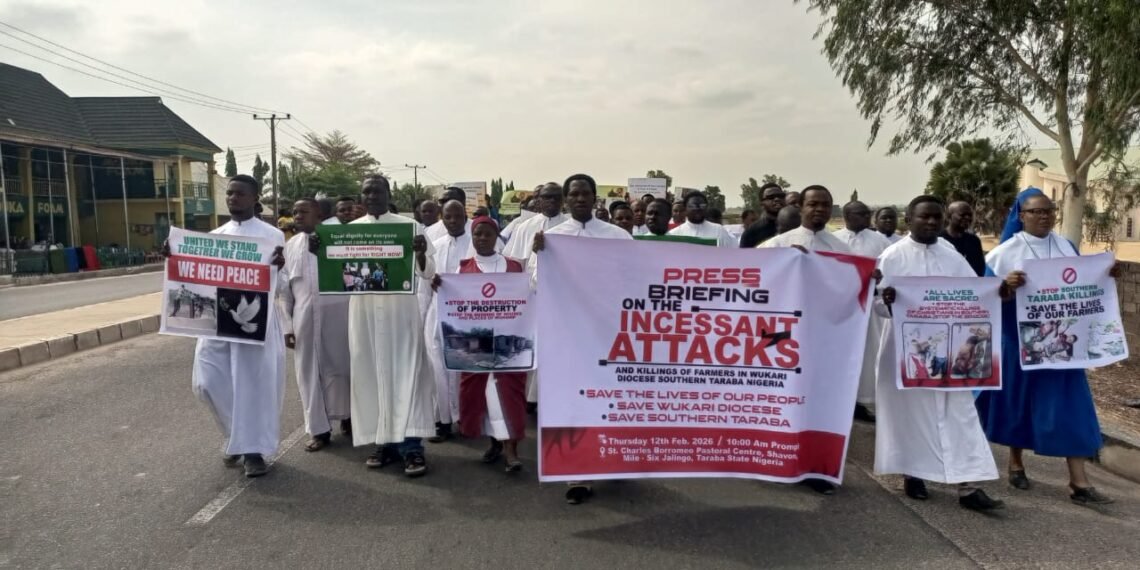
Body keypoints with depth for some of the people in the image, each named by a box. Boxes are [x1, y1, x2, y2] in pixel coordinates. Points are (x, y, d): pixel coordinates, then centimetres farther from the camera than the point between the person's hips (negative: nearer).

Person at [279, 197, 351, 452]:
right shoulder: (290, 246, 10)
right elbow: (284, 289, 11)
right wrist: (287, 324, 6)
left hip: (336, 312, -3)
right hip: (304, 315, 3)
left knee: (339, 367, 5)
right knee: (308, 372, 6)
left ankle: (346, 416, 25)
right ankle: (319, 429, 16)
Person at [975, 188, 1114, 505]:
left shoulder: (1067, 248, 8)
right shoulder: (1005, 252, -6)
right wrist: (1006, 285, -30)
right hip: (1019, 339, -3)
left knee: (1068, 406, 0)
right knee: (1019, 400, 9)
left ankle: (1079, 482, 2)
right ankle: (1016, 463, 29)